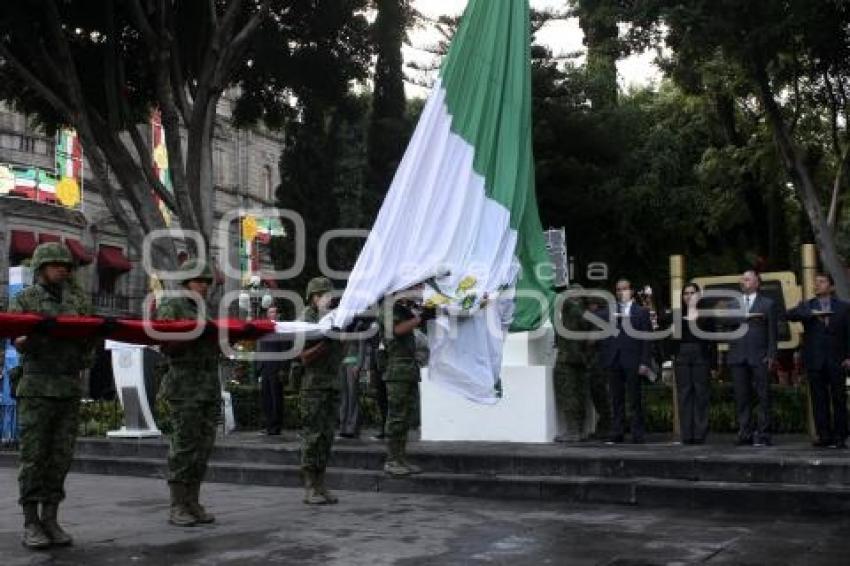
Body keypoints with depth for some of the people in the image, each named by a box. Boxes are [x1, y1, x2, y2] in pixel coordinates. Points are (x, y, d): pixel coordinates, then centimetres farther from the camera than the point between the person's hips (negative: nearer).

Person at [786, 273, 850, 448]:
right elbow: (789, 315, -7)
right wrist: (812, 314, -15)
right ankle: (824, 436, 5)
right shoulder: (806, 307, 12)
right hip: (815, 361, 1)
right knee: (819, 400, 1)